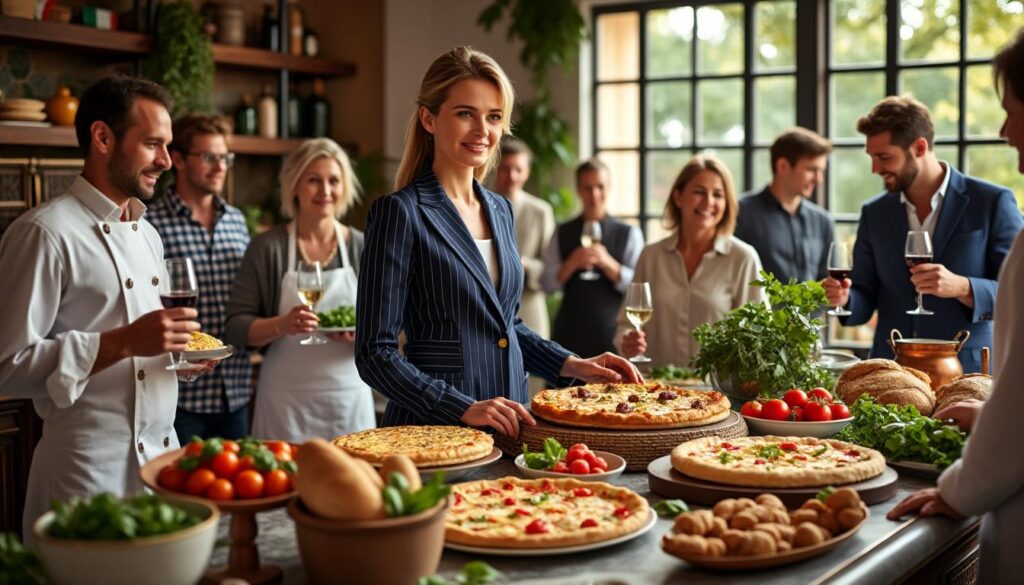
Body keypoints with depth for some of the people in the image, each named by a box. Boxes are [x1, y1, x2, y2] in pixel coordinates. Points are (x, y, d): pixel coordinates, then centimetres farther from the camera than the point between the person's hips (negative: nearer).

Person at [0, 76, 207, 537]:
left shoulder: (147, 234, 16)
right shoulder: (45, 233, -12)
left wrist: (179, 351, 5)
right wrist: (123, 343, -23)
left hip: (163, 455, 8)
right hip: (91, 467, -8)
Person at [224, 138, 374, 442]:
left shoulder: (362, 248, 5)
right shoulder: (268, 248, 0)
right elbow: (236, 327, -3)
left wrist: (361, 334, -15)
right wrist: (282, 325, -21)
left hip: (351, 399, 2)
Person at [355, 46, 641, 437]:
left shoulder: (500, 210, 9)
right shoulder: (400, 212, -12)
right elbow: (375, 353, -15)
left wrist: (571, 365, 6)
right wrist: (465, 408, -23)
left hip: (510, 427, 6)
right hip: (435, 427, -6)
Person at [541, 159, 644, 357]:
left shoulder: (629, 234, 4)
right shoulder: (562, 233, 10)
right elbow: (547, 284, 5)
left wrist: (608, 264, -17)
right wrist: (571, 264, -13)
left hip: (612, 333, -1)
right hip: (569, 332, 2)